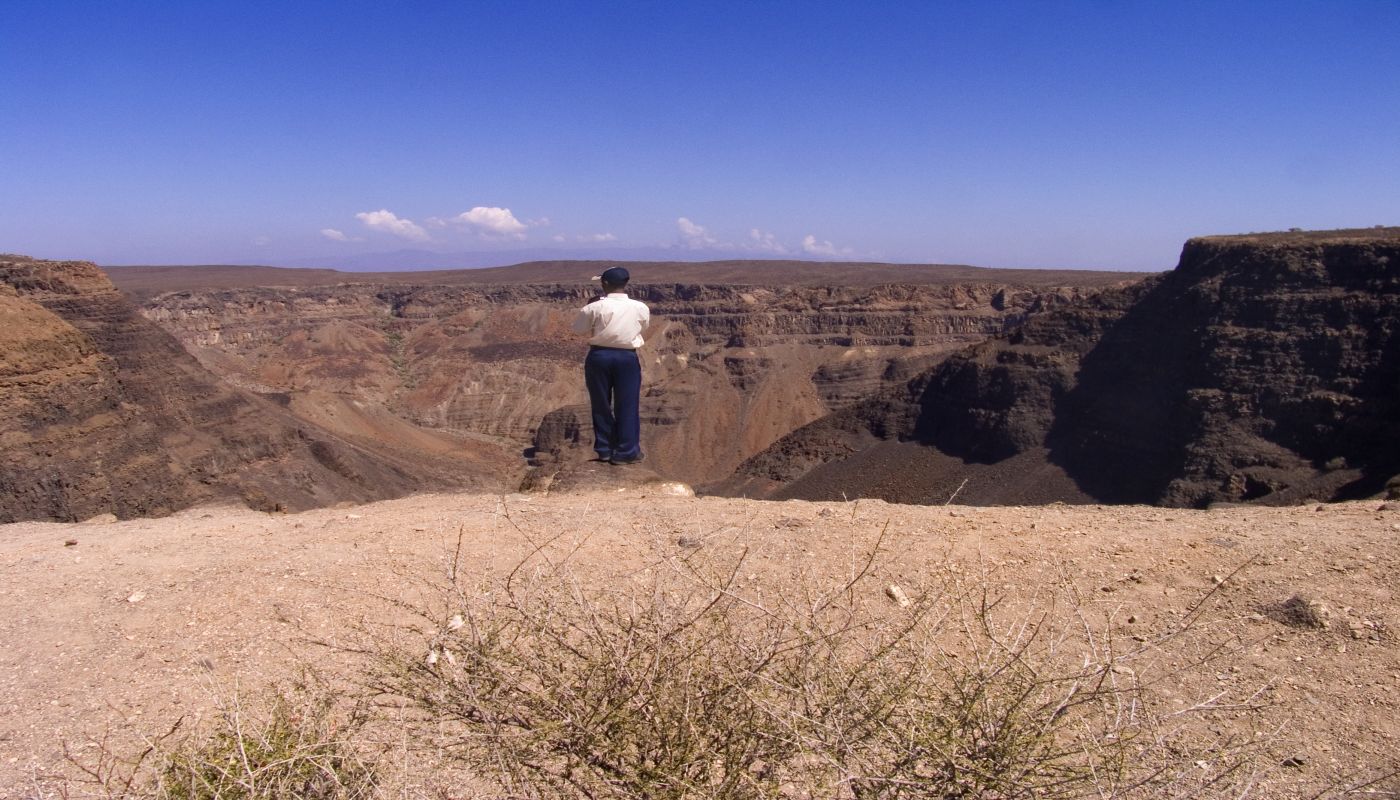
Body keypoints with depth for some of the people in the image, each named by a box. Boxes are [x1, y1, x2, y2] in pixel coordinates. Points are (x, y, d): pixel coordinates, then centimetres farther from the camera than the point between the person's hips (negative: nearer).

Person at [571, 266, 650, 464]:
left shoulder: (595, 307, -9)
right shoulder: (640, 308, -4)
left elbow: (577, 327, 4)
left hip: (599, 356, 0)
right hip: (627, 358, 0)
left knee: (601, 405, 12)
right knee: (627, 406, 8)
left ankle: (604, 449, 19)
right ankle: (626, 452, 11)